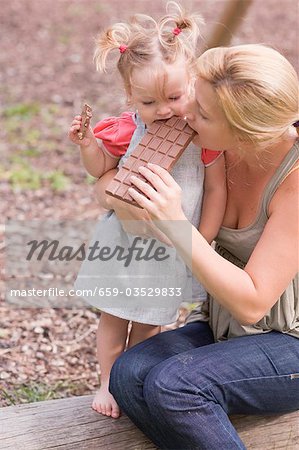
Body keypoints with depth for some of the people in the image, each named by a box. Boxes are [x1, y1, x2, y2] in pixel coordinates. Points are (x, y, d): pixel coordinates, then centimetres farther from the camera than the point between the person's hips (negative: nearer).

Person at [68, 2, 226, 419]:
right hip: (125, 241, 0)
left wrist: (202, 240, -8)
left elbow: (216, 188, -7)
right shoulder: (126, 130, -13)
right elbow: (100, 169, 4)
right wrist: (86, 142, -16)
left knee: (150, 323, 17)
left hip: (174, 248, 0)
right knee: (113, 316, 14)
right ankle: (108, 383, 33)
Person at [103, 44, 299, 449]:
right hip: (223, 326, 7)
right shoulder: (225, 152, -6)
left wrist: (175, 223, -33)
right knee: (129, 375, -21)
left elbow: (252, 302, -27)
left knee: (173, 385, -31)